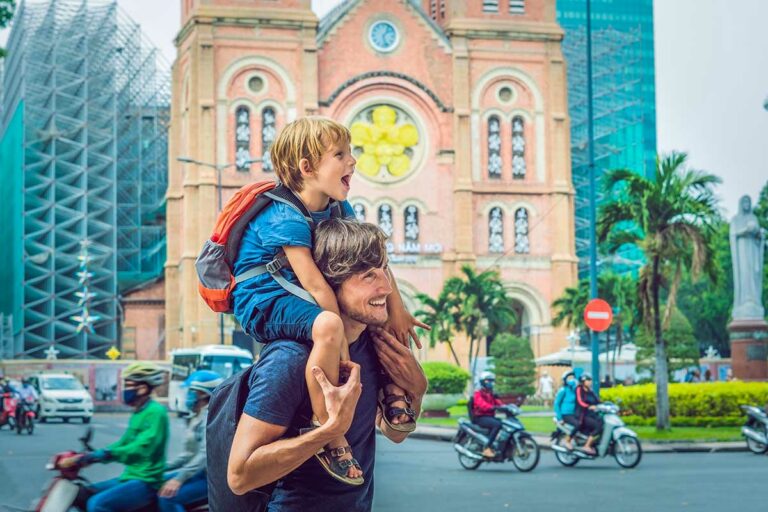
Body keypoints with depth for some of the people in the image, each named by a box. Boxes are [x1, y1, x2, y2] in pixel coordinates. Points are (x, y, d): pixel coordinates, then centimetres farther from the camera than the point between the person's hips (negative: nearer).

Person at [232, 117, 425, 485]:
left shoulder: (340, 210, 3)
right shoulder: (286, 220, -24)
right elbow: (315, 285, -30)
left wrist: (396, 310, -8)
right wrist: (343, 343, -31)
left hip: (297, 298, 10)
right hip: (263, 303, -10)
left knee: (389, 307, 9)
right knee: (328, 325, -39)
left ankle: (393, 388, 16)